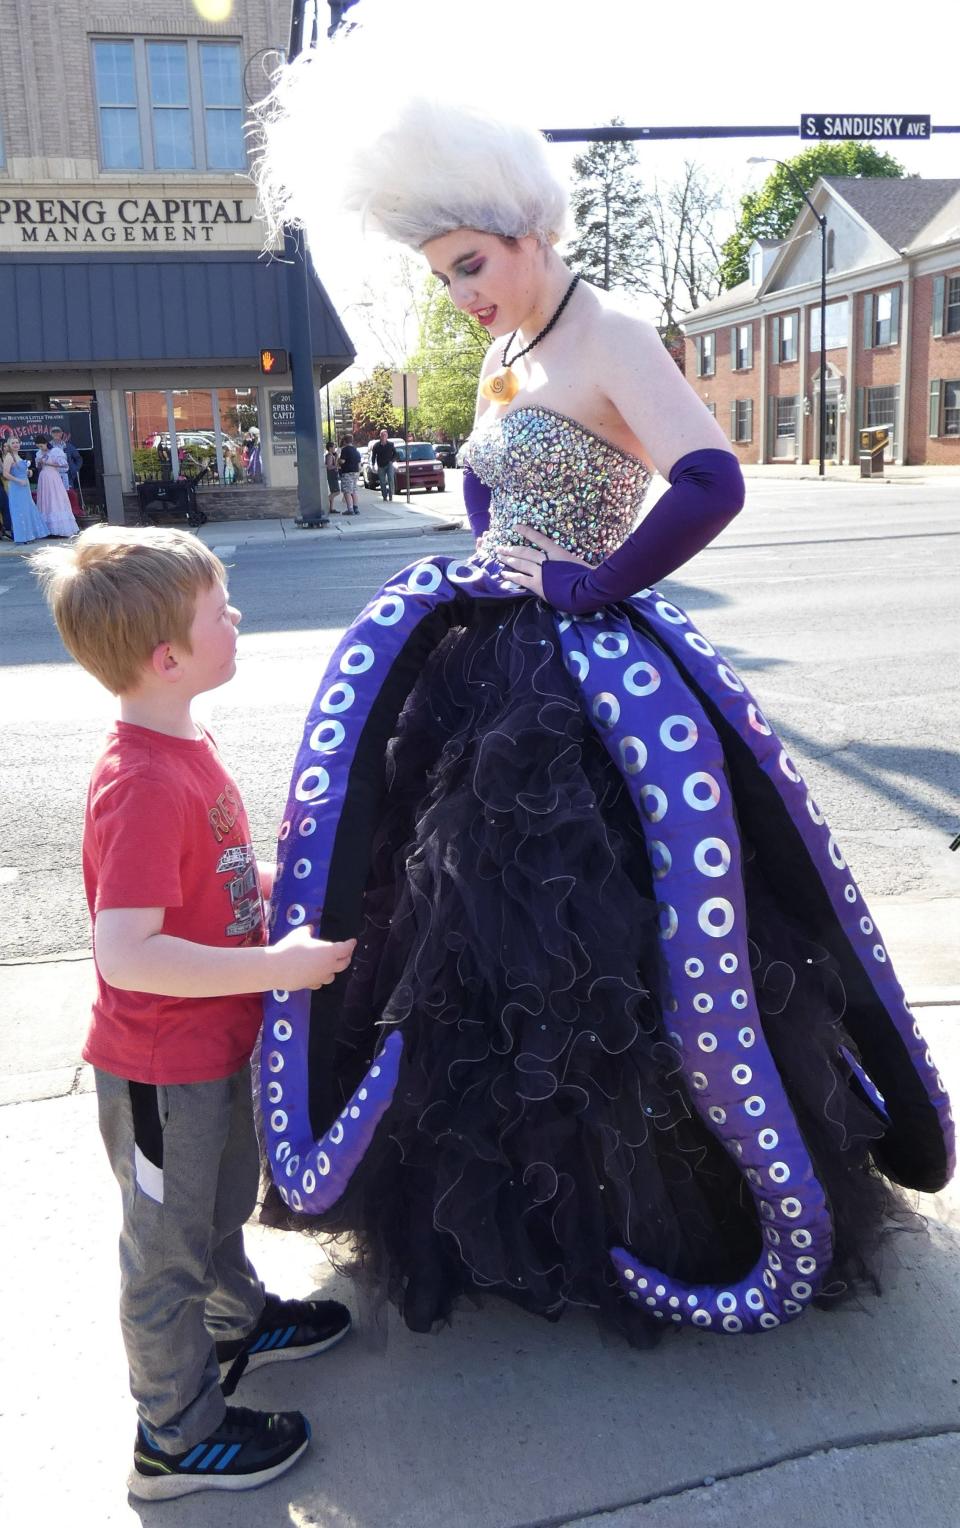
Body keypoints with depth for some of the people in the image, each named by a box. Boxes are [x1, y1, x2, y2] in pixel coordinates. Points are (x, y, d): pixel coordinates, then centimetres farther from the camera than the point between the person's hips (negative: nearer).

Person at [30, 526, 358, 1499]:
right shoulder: (143, 785, -31)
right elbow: (125, 952, -34)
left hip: (214, 1044, 9)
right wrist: (279, 966, -30)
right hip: (162, 1069, -9)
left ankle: (237, 1322, 55)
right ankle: (180, 1437, 33)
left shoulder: (182, 748, 0)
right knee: (168, 1244, 12)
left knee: (219, 1203, 30)